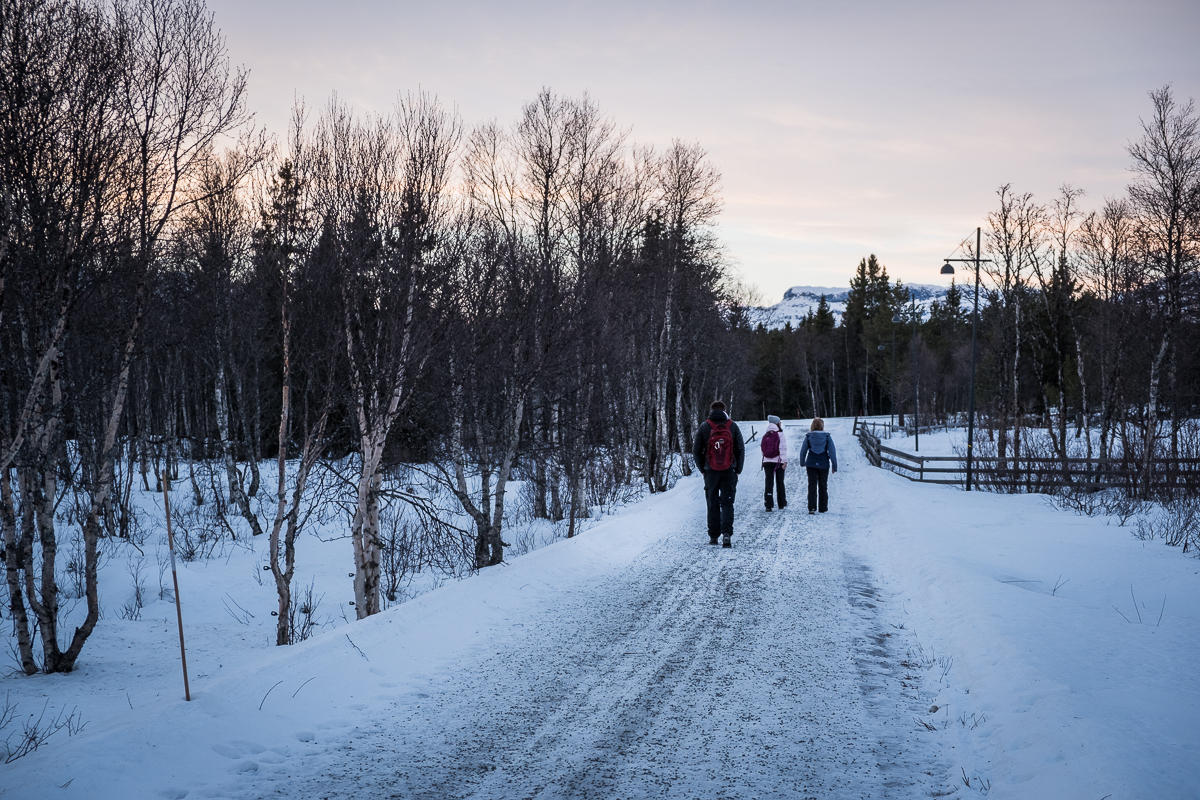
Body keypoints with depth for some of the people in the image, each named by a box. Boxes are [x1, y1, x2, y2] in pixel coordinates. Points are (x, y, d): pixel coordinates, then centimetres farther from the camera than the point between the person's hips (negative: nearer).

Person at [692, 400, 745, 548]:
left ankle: (713, 535, 15)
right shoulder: (733, 426, 0)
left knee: (713, 504, 11)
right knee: (727, 502, 2)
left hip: (710, 471, 0)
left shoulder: (704, 427, -1)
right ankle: (727, 533, -14)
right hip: (729, 471, 0)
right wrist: (738, 469, 10)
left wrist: (702, 469, 11)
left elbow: (696, 450, 1)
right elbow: (741, 449, 2)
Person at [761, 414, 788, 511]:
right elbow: (783, 448, -13)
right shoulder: (780, 435, -6)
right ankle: (782, 504, 16)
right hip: (778, 461, -3)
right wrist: (785, 461, -16)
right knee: (779, 482, 9)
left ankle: (768, 504, -9)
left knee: (769, 482, 0)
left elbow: (762, 449, 10)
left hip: (767, 462, 3)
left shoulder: (765, 436, 8)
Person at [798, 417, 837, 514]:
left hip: (811, 464, 0)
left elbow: (803, 451, 3)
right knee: (823, 486, 12)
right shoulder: (827, 437, -5)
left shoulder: (808, 437, -3)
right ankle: (823, 508, 18)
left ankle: (812, 507, -13)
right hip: (823, 465, 0)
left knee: (812, 485, 1)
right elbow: (832, 452, -4)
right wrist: (834, 466, 3)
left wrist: (802, 462, 18)